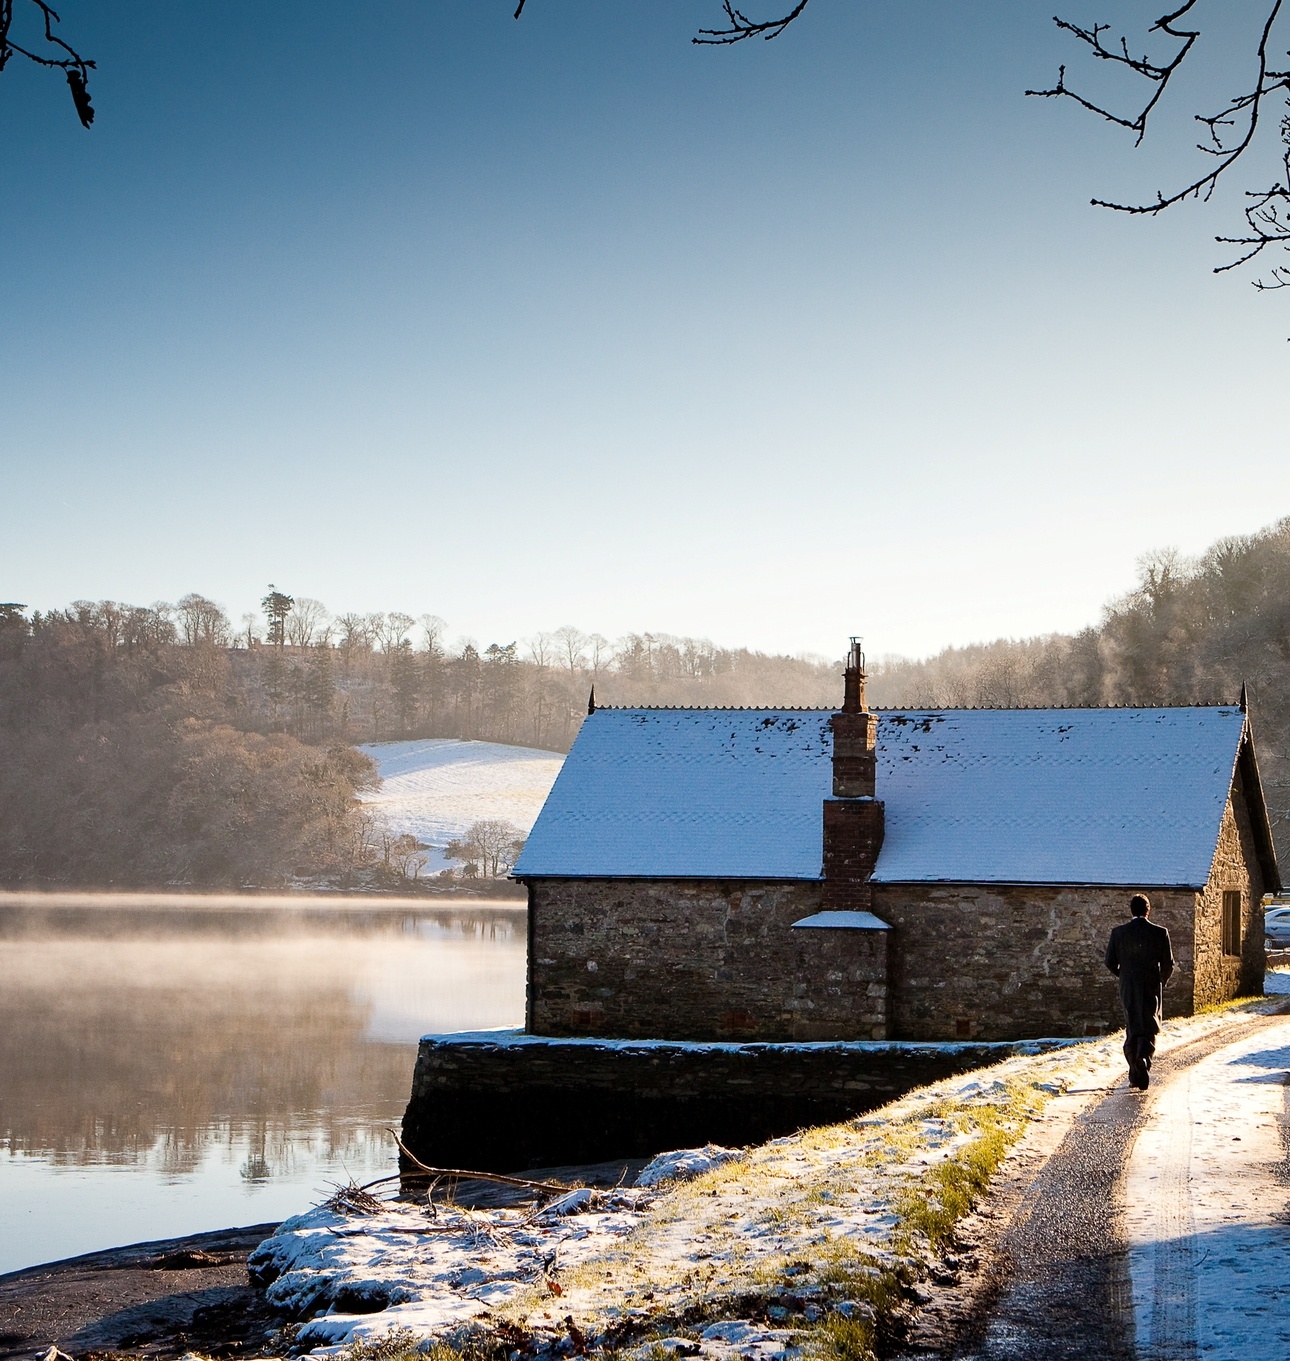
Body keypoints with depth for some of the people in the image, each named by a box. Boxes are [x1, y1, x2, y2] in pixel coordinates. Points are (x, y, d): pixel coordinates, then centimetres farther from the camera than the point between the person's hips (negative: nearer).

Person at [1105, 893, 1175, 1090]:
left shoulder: (1118, 932, -3)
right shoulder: (1160, 933, -6)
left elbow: (1110, 962, -1)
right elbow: (1168, 964, -2)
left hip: (1128, 988, 1)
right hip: (1152, 988, -1)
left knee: (1132, 1030, 12)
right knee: (1149, 1030, 3)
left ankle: (1135, 1074, 12)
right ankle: (1144, 1060, -24)